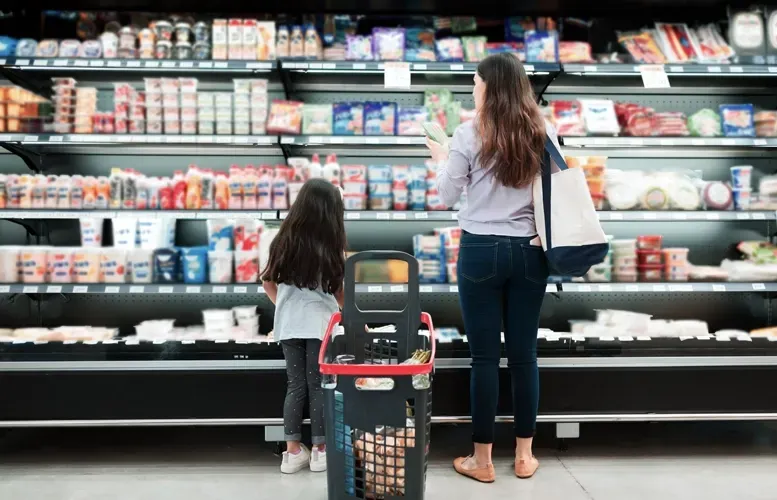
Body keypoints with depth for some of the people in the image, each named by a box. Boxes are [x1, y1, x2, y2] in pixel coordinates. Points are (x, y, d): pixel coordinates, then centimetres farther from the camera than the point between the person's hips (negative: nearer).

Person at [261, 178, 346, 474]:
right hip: (319, 324, -3)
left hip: (288, 325, 3)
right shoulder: (331, 248, -7)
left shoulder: (284, 241, 3)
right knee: (318, 386, 5)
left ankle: (293, 451, 14)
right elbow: (339, 292, 0)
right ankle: (320, 450, 14)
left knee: (296, 386, 10)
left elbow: (268, 282, 9)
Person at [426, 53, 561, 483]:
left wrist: (442, 160, 16)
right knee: (524, 353, 11)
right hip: (529, 250, 4)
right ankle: (524, 455, 24)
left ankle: (481, 460, 16)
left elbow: (448, 195, -1)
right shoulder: (543, 133, 2)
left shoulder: (470, 133, -8)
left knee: (484, 356, 4)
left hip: (482, 251, -3)